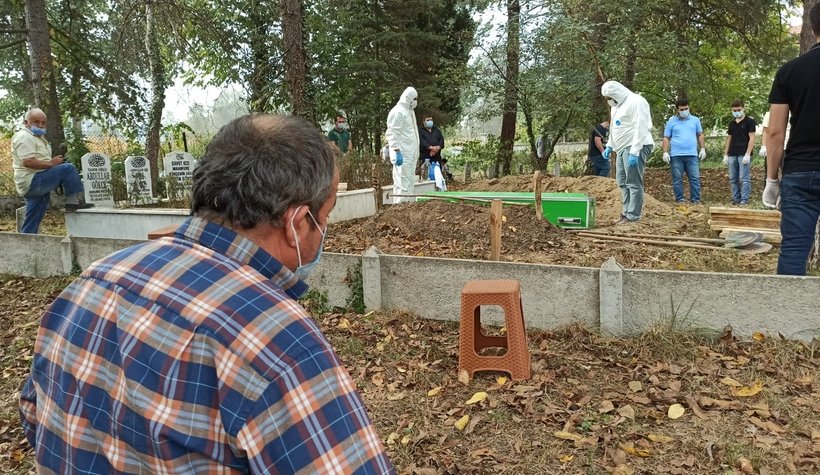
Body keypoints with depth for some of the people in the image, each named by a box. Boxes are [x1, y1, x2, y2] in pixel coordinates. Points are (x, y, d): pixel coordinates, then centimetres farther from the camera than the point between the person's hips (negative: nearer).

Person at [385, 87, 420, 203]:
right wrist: (397, 151, -23)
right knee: (402, 182, -11)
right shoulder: (397, 112, -10)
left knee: (410, 183, 11)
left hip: (411, 154, 10)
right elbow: (392, 134, -16)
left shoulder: (410, 111, 20)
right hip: (402, 155, -10)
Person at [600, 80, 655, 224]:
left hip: (635, 148, -10)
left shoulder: (635, 102, -13)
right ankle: (627, 212, 19)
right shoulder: (616, 106, 18)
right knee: (622, 182, 12)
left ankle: (632, 217, -6)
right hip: (622, 148, 10)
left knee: (634, 184, -8)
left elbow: (641, 129, -20)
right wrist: (609, 146, 14)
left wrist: (634, 152, -24)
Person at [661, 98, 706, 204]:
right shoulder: (671, 121, 8)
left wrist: (703, 149, 8)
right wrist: (665, 152, -3)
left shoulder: (695, 120, 13)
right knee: (677, 179, 1)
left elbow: (700, 135, 17)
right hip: (676, 155, -1)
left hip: (692, 155, 1)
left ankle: (695, 199, 1)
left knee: (695, 178, -3)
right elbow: (666, 138, 6)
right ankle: (680, 199, 7)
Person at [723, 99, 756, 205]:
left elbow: (752, 138, -7)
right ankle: (735, 199, 14)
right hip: (732, 155, 6)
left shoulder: (749, 121, -2)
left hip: (744, 155, -6)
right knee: (733, 179, 7)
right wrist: (725, 154, 12)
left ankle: (744, 200, -5)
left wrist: (747, 154, -15)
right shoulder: (732, 123, 15)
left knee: (744, 179, -7)